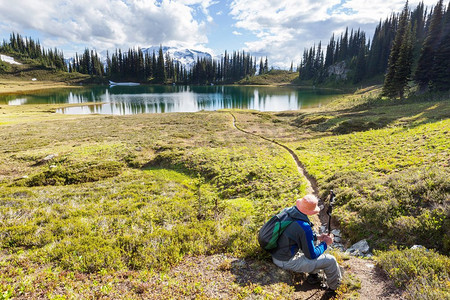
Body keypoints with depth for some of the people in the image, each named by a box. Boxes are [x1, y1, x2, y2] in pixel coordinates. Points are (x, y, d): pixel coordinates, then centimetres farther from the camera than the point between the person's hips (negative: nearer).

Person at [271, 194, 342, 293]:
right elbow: (311, 255, -13)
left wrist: (317, 237, 11)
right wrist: (325, 243, 1)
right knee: (331, 261, 1)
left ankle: (313, 275, 37)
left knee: (310, 242, 26)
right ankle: (333, 288, 28)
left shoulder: (288, 211, -5)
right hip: (287, 261, -8)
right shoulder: (304, 227, -28)